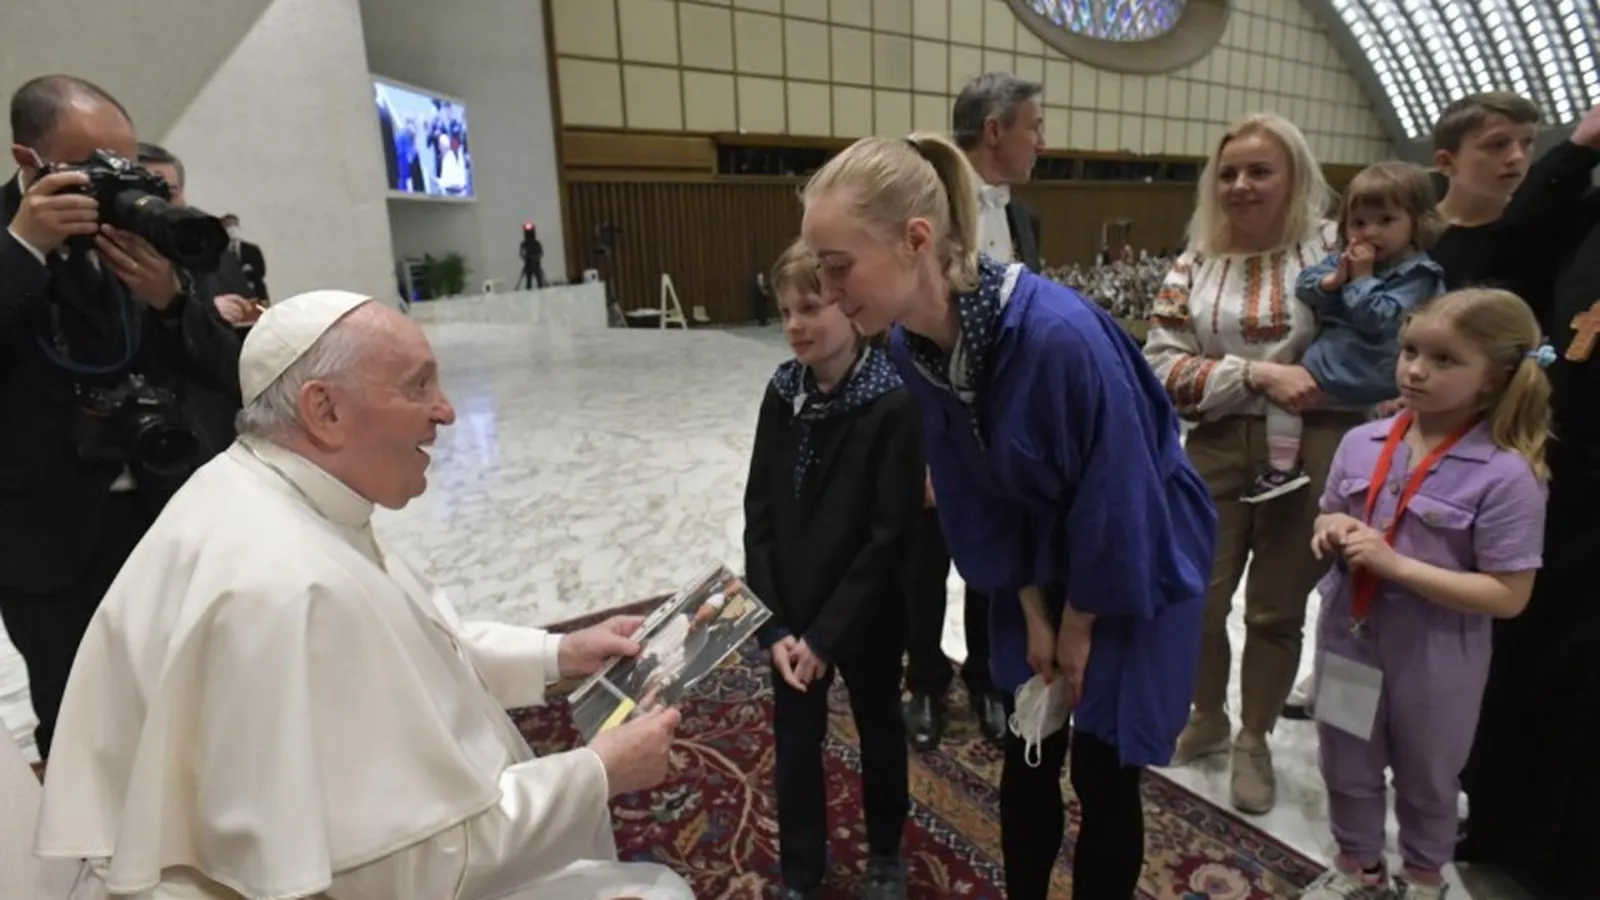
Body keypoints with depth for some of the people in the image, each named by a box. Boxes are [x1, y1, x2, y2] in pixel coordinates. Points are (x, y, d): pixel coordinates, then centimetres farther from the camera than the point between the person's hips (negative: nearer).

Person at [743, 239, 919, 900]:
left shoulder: (893, 406, -18)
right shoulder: (782, 393, -5)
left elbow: (891, 536, -19)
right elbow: (759, 513, -4)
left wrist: (827, 634, -17)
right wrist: (774, 623, -9)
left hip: (867, 616, -3)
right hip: (790, 611, 4)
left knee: (879, 729, 20)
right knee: (795, 741, 16)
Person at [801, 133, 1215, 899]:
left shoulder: (1059, 334, -36)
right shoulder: (911, 346, -15)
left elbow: (1117, 505, -24)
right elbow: (973, 493, -4)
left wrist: (1080, 628, -10)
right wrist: (1035, 614, 0)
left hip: (1138, 562, -5)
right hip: (1042, 562, 5)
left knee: (1102, 770, 8)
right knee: (1027, 756, 17)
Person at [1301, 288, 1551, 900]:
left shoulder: (1505, 475, -20)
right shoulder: (1361, 443, -6)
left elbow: (1508, 596, -19)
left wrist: (1396, 564, -27)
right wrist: (1332, 531, -13)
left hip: (1433, 659, -4)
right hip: (1348, 637, 4)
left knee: (1426, 778, 23)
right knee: (1346, 767, 22)